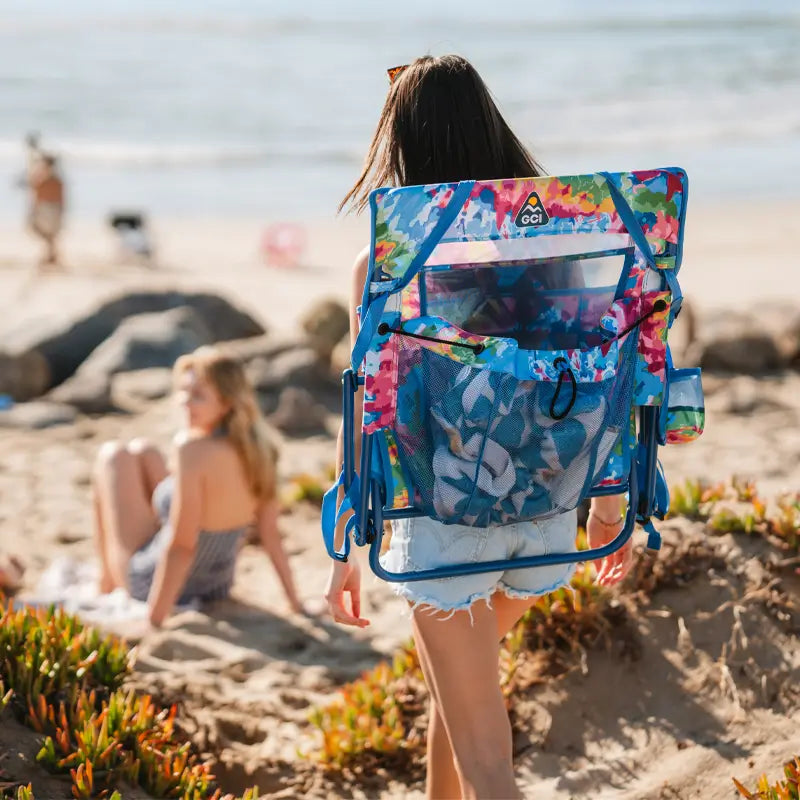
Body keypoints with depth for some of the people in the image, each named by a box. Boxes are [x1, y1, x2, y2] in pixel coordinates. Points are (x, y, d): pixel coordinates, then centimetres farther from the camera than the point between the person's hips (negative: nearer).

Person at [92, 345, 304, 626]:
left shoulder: (193, 448, -32)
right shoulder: (255, 450, -12)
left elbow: (181, 546, -32)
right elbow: (271, 535, -7)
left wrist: (153, 622, -28)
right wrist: (295, 603, 3)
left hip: (147, 584, -6)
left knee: (113, 455, 15)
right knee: (141, 451, 23)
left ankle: (107, 579, 26)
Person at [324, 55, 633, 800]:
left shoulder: (382, 266, -12)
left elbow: (365, 419, -10)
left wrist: (344, 551, 0)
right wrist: (608, 506, 15)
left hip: (447, 521, -5)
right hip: (548, 510, 5)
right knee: (454, 681, 32)